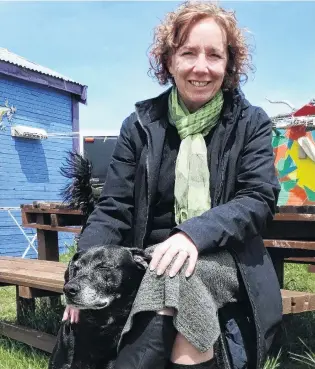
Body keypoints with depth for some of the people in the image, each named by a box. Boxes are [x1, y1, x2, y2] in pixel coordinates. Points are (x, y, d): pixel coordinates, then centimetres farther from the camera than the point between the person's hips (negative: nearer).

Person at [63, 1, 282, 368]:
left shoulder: (251, 123, 6)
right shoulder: (141, 124, 7)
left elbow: (259, 200, -6)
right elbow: (113, 209, 3)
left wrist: (195, 233, -24)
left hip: (228, 262, 0)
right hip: (154, 260, 1)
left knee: (178, 278, -34)